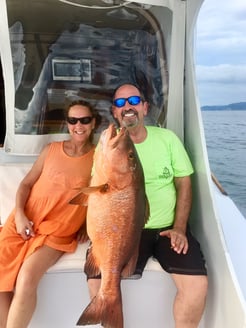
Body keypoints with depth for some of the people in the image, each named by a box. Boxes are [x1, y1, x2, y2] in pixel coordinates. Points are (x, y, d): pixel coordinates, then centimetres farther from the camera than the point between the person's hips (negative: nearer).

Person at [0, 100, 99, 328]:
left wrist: (90, 225, -5)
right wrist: (19, 215, -4)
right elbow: (26, 183, 10)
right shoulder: (51, 149, 10)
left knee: (27, 275, -25)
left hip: (59, 231, -3)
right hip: (25, 221, 3)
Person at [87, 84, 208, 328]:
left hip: (168, 227, 1)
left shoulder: (168, 138, 5)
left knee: (197, 283, -18)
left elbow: (183, 183, 6)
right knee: (97, 281, -22)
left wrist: (179, 228, -4)